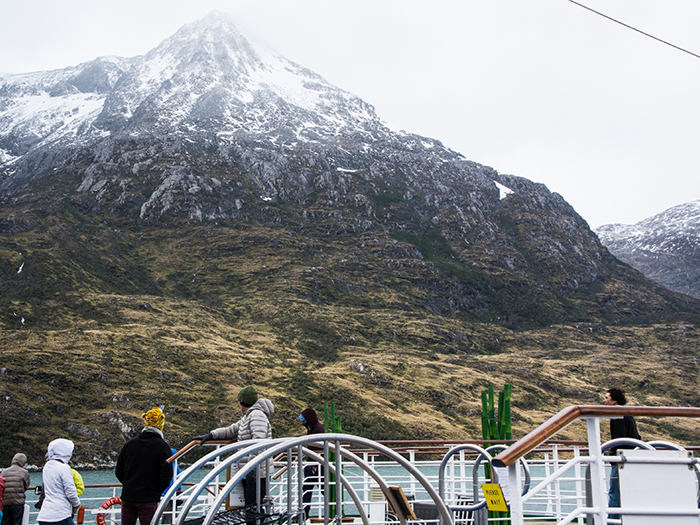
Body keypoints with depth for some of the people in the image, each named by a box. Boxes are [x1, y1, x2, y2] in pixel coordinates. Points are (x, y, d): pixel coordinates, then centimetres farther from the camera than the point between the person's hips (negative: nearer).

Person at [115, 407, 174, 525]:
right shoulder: (162, 446, -7)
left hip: (127, 497, 4)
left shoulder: (130, 443, 6)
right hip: (148, 499, -4)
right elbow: (166, 476, -9)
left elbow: (118, 471, 9)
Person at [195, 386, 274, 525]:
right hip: (248, 473, 10)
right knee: (249, 508, 11)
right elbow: (231, 431, 31)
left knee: (253, 511, -14)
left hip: (257, 472, -10)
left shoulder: (257, 415, -12)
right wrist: (210, 435, 18)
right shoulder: (247, 417, 21)